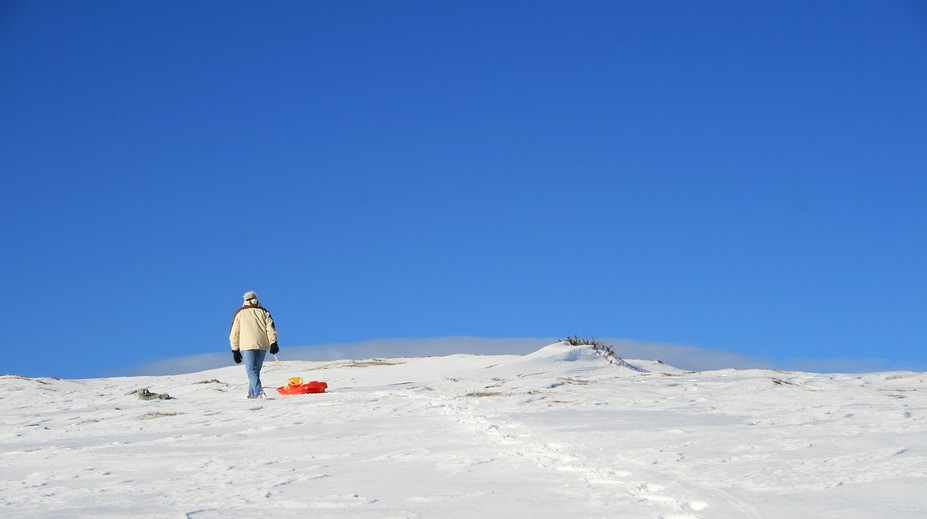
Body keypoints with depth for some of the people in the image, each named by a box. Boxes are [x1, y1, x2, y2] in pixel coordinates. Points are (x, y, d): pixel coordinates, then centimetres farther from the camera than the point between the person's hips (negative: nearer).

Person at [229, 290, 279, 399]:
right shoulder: (264, 312, 15)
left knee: (252, 370, -9)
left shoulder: (240, 313, 11)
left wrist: (235, 350, 12)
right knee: (256, 370, 17)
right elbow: (270, 328, 3)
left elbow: (234, 334, 9)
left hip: (247, 346, -3)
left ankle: (258, 393, -27)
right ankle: (252, 393, 16)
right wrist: (273, 343, -3)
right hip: (263, 345, 3)